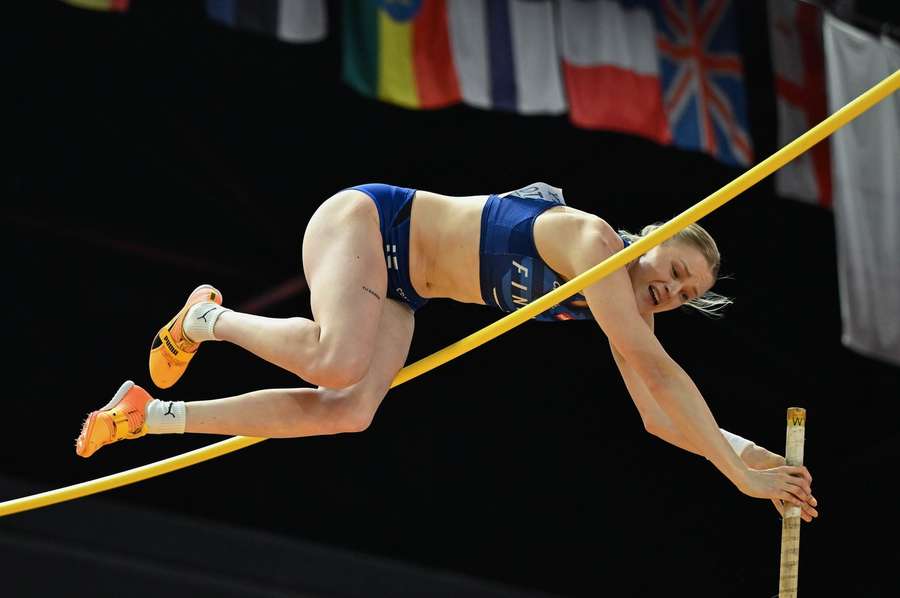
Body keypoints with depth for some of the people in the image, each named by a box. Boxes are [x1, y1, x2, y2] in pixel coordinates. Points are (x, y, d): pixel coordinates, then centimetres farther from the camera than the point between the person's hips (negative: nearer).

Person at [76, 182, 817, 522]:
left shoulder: (624, 304, 3)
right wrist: (734, 468, -28)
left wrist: (739, 445, -9)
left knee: (349, 410, -12)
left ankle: (152, 414, -4)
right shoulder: (593, 241, -23)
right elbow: (655, 365, -30)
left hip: (398, 290, 8)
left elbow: (659, 414, 8)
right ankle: (209, 319, -5)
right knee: (338, 362, -35)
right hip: (369, 220, -8)